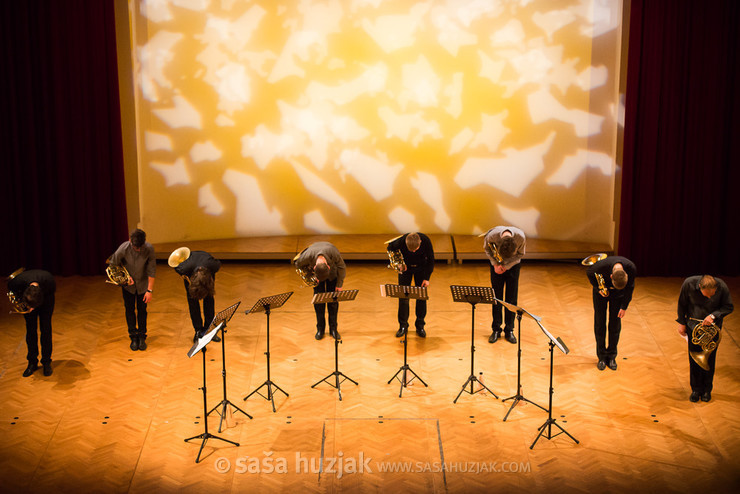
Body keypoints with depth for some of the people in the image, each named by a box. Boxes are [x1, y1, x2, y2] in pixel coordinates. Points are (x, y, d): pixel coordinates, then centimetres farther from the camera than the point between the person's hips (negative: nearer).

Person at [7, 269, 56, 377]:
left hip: (46, 299, -1)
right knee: (31, 330, -1)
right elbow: (10, 287, -10)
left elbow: (52, 291, -16)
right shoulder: (18, 281, -39)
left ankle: (46, 363, 5)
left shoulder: (48, 280, -42)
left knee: (46, 329, -5)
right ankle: (32, 363, 11)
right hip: (27, 298, 1)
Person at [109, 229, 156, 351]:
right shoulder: (123, 249, -28)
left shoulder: (149, 248, -27)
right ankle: (133, 337, 20)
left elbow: (152, 271, -18)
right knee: (130, 310, 7)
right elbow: (113, 264, -8)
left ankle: (142, 337, 20)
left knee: (142, 310, 7)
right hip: (128, 284, 0)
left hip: (143, 284, 0)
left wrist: (149, 290, -16)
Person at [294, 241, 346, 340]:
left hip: (332, 270, 0)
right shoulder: (308, 256, -40)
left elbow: (342, 267, -19)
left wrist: (339, 284, -13)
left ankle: (333, 328, 6)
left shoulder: (334, 253, -42)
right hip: (315, 272, 0)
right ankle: (320, 328, 5)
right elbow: (298, 264, -13)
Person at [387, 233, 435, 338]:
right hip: (405, 267, 0)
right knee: (403, 296, -4)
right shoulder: (400, 241, -32)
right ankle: (403, 326, 7)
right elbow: (390, 248, -7)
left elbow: (430, 259, -14)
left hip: (421, 268, 0)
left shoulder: (426, 241, -30)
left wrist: (427, 278, -15)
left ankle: (420, 326, 8)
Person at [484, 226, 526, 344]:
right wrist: (495, 264, -18)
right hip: (497, 264, 0)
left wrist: (506, 266, -19)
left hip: (513, 265, 0)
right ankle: (496, 330, 10)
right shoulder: (492, 235, -32)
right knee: (497, 297, 0)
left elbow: (520, 254, -12)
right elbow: (487, 249, -9)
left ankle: (509, 331, 8)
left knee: (512, 298, -1)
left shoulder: (520, 237, -32)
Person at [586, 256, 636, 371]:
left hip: (618, 296, 1)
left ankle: (612, 356, 14)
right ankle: (601, 357, 12)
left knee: (615, 324, 2)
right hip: (601, 292, -1)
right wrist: (598, 288, -21)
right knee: (600, 324, 1)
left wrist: (624, 306, -9)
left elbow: (629, 288, -13)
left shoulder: (631, 268, -33)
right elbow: (589, 272, -13)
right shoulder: (602, 266, -39)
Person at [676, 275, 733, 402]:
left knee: (709, 359, 8)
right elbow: (682, 304, -6)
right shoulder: (689, 284, -25)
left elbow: (728, 307, -9)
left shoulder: (722, 287, -25)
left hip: (712, 326, 0)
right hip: (694, 325, 0)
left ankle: (707, 389, 27)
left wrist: (713, 315, -25)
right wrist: (682, 323, -1)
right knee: (694, 358, 7)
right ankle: (696, 389, 24)